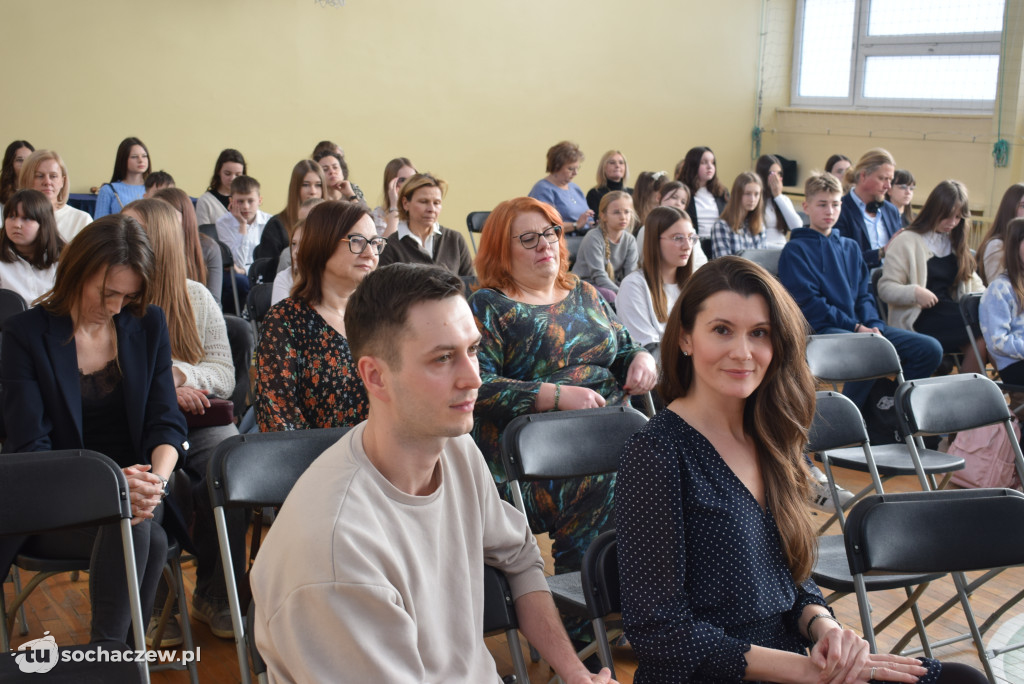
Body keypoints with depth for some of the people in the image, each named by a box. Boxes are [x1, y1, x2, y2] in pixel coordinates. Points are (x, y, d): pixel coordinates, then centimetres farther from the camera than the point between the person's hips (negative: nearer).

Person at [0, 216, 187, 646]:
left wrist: (157, 478, -20)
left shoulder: (148, 325, 8)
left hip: (133, 489, 3)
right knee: (136, 531, -33)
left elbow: (165, 422, 4)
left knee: (139, 528, -33)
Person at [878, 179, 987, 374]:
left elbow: (972, 281, 26)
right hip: (921, 319, -7)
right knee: (982, 335, -30)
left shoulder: (956, 243, 24)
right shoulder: (906, 241, 2)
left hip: (953, 313, 7)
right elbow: (885, 288, -5)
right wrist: (915, 292, -24)